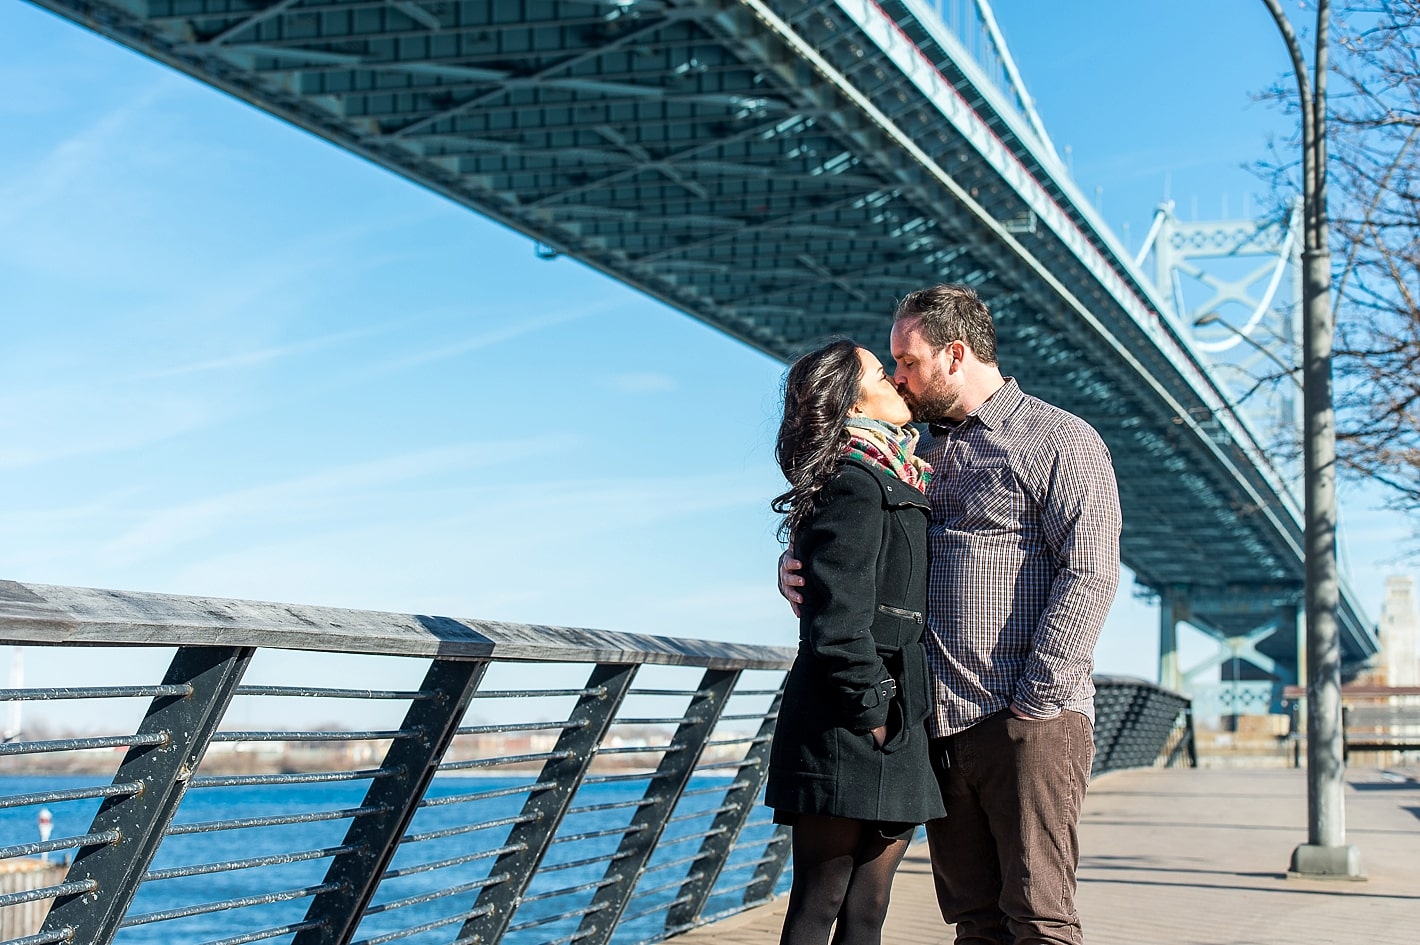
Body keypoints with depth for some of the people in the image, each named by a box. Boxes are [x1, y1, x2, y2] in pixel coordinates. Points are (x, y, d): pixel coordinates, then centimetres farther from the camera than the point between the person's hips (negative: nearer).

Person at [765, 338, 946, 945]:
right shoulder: (855, 485, -12)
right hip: (847, 735, -9)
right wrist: (871, 712, -13)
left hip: (894, 735, 9)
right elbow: (839, 620, -19)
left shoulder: (897, 485, 17)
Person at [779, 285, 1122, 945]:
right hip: (941, 729, 7)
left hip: (1028, 724, -6)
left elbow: (1089, 575, -12)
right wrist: (796, 566, 1)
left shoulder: (1059, 441, -2)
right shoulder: (923, 458, 20)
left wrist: (1032, 702, -17)